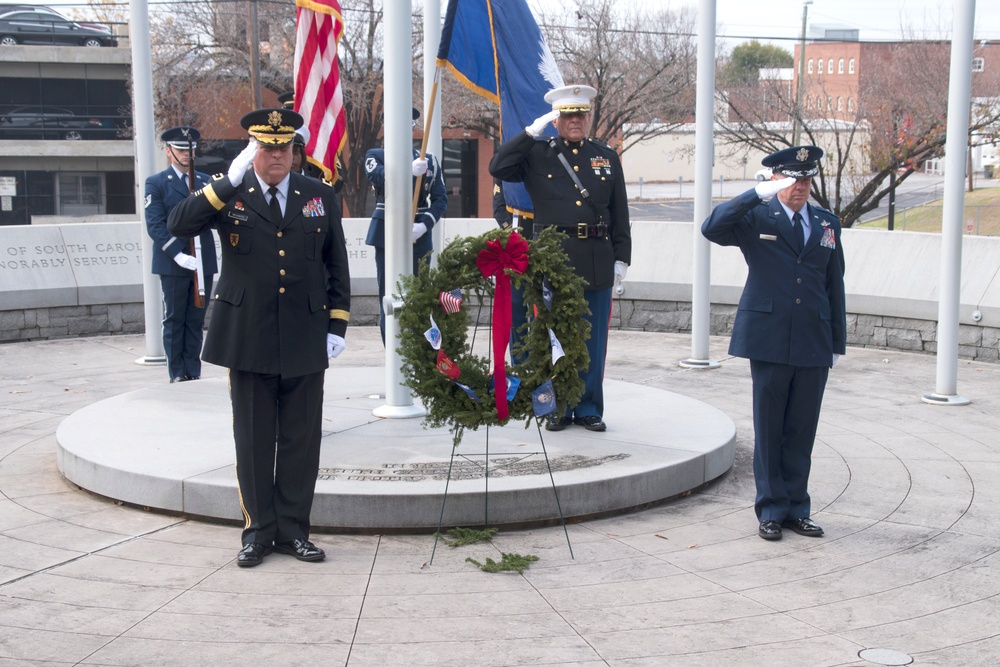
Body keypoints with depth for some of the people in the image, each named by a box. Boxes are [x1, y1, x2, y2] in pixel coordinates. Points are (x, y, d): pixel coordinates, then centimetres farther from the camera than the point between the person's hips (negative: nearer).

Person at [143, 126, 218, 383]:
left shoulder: (206, 182, 14)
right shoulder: (156, 183, 2)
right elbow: (155, 225, -7)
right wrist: (178, 255, -18)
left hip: (203, 262, 3)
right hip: (173, 264, -3)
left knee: (196, 321, 7)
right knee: (174, 320, 4)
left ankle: (193, 372, 12)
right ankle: (177, 374, 10)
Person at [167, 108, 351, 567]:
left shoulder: (321, 197, 7)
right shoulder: (228, 195, 1)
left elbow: (337, 268, 11)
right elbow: (177, 225, -16)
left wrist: (337, 327, 5)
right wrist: (229, 182, -20)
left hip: (305, 341, 2)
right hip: (248, 340, -1)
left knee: (301, 441, 7)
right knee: (253, 441, 7)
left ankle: (293, 530, 19)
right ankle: (257, 531, 19)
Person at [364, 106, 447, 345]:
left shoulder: (430, 161, 10)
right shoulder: (375, 156, 7)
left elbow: (440, 198, 3)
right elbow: (378, 178, -14)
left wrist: (424, 225, -14)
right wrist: (409, 171, -28)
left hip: (418, 237, 1)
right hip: (386, 235, -1)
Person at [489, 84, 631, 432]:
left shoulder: (607, 157, 13)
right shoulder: (537, 154, 7)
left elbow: (620, 215, 12)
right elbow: (497, 168, -7)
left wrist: (621, 257, 6)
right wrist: (531, 132, -7)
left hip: (597, 261, 2)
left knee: (593, 339, 6)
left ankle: (589, 409, 17)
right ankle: (557, 408, 15)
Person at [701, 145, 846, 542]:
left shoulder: (827, 223, 13)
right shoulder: (756, 218, 1)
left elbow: (835, 286, 15)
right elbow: (711, 229, -18)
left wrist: (838, 342, 13)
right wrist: (758, 195, -23)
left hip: (814, 344, 3)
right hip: (770, 341, -3)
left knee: (802, 431, 8)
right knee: (769, 430, 4)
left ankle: (797, 509, 18)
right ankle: (771, 510, 14)